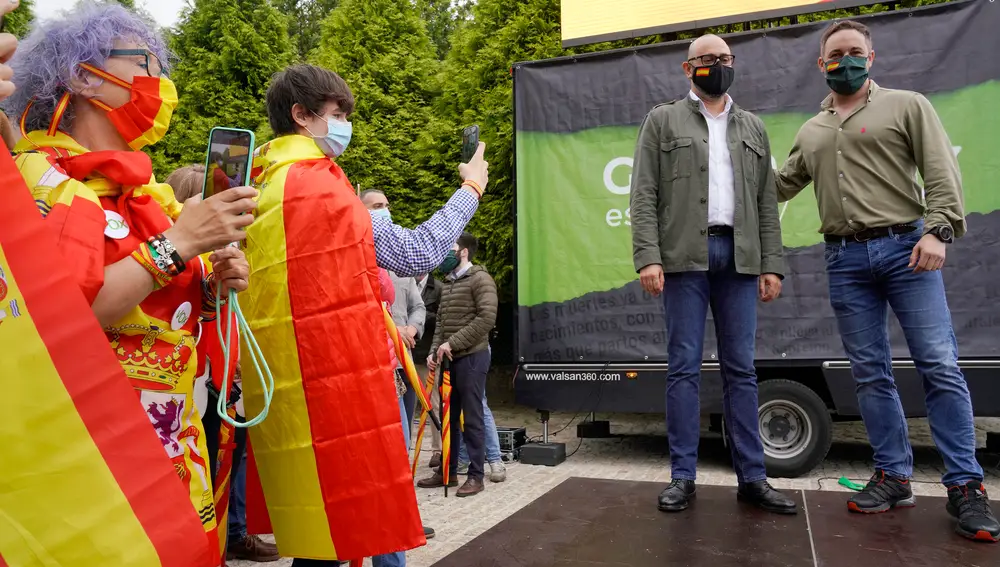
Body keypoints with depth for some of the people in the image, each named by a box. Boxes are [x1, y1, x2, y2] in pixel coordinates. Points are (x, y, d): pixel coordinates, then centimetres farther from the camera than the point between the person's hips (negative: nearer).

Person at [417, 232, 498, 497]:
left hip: (472, 357, -8)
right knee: (449, 416, 13)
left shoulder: (480, 279, -8)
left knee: (471, 417, -3)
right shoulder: (447, 284, 17)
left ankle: (476, 476, 7)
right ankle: (447, 471, 23)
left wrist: (452, 343, -18)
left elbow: (487, 318, -19)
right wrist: (435, 351, 3)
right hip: (450, 358, 8)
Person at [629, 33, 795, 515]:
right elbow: (644, 196, -1)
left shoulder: (753, 128, 20)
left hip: (740, 257, 3)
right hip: (685, 256, -3)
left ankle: (752, 477, 10)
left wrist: (771, 264, 6)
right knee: (685, 366, -2)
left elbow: (767, 203, 15)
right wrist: (648, 257, -13)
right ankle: (683, 476, 6)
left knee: (741, 368, 4)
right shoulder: (662, 121, 9)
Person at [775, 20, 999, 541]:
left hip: (905, 247, -3)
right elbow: (779, 187, 21)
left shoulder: (907, 106, 6)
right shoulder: (810, 132, 18)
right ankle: (893, 476, 15)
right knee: (870, 374, 5)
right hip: (845, 260, 4)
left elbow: (942, 174, -2)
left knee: (939, 366, -6)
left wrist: (937, 230, -16)